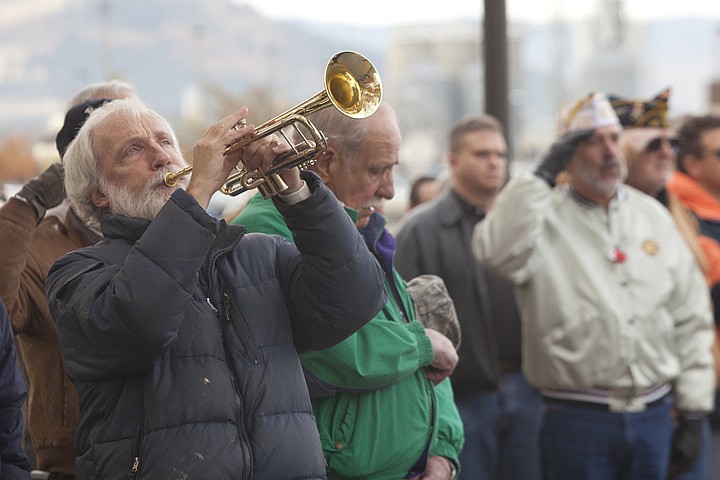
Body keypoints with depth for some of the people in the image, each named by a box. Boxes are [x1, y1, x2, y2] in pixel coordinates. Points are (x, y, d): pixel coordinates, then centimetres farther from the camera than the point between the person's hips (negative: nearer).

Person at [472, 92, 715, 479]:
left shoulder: (652, 215, 10)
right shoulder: (545, 218, -3)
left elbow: (691, 317, 12)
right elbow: (498, 251, -27)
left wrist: (693, 414, 9)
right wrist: (542, 175, -20)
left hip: (654, 415, 4)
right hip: (577, 416, -4)